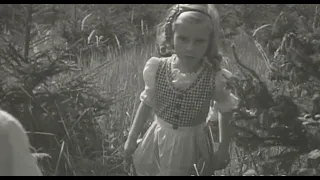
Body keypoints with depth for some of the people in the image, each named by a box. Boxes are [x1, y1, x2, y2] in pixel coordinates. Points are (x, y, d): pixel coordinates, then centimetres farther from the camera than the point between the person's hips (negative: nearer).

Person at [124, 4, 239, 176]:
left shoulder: (215, 78, -22)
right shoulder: (157, 69, -16)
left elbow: (226, 113, -5)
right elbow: (147, 104, 0)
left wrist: (223, 148, 1)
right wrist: (132, 138, 3)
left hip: (190, 143, -3)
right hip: (158, 138, 3)